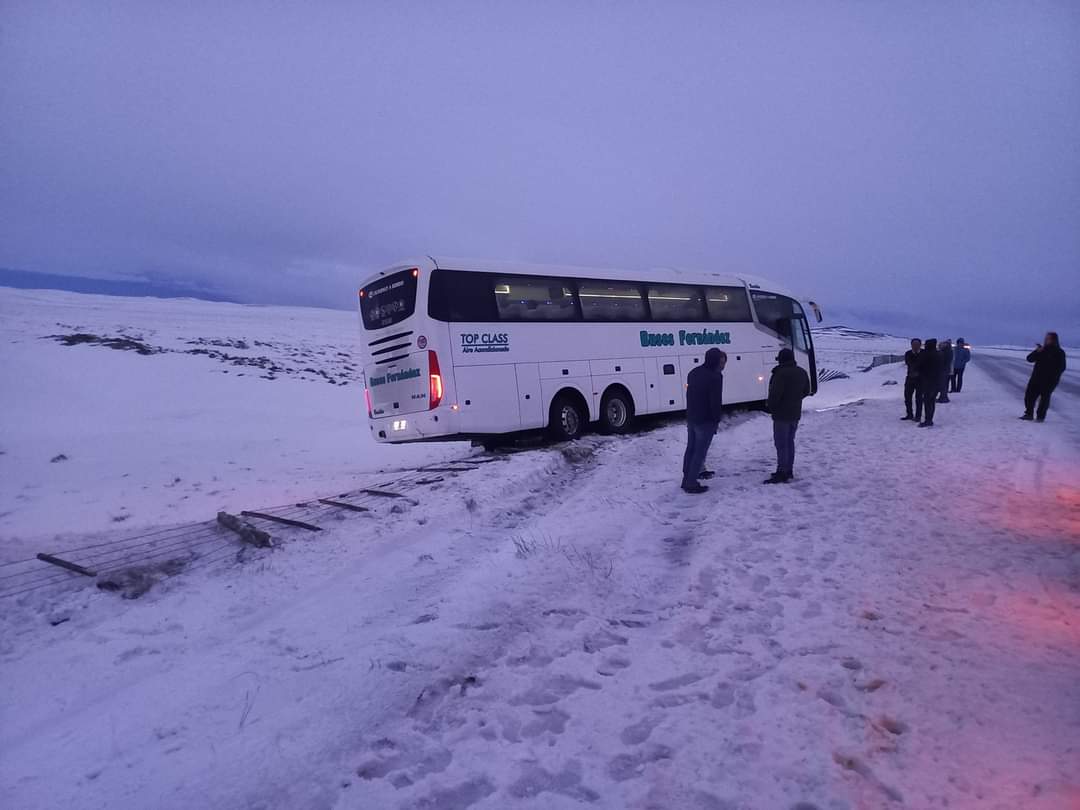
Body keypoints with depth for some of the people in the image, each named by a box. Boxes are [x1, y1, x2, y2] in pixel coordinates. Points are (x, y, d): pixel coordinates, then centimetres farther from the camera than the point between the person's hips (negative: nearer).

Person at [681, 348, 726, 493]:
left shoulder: (693, 373, 10)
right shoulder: (715, 377, -18)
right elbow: (716, 401, -18)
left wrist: (691, 414, 16)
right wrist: (717, 419, -7)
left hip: (691, 418, 8)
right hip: (705, 421, -8)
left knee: (691, 449, 17)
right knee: (700, 452, -1)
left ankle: (686, 480, 25)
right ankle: (691, 484, 2)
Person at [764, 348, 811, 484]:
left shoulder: (781, 374, -20)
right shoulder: (802, 373, 9)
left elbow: (775, 394, -23)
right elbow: (806, 391, 18)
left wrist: (771, 407, -7)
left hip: (782, 414, -9)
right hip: (796, 413, 9)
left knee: (781, 444, -5)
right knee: (790, 442, 17)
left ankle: (781, 474, -4)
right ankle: (788, 471, 24)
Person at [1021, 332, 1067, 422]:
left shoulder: (1059, 352, -1)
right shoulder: (1041, 349, 10)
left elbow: (1061, 367, -3)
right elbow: (1029, 359, 2)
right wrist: (1037, 352, -13)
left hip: (1049, 380, -4)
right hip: (1036, 377, 4)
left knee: (1044, 398, -3)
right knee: (1029, 395, 0)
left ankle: (1040, 416, 3)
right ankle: (1028, 414, 10)